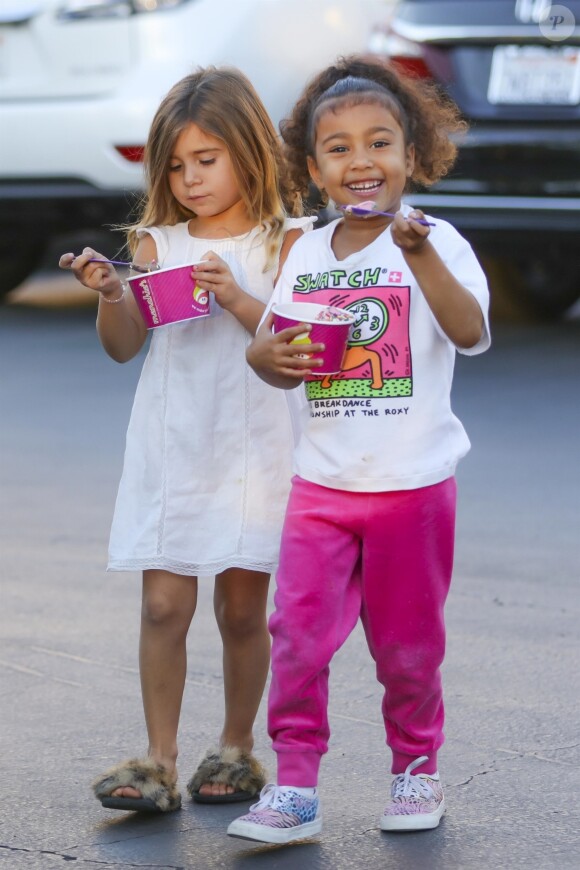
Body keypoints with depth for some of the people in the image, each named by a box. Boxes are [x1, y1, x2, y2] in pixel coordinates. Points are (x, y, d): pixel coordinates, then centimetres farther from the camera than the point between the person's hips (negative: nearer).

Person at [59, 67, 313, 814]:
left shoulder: (284, 242, -1)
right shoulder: (156, 243, 5)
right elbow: (123, 346, 2)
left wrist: (236, 298, -21)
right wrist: (110, 295, -16)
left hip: (252, 450, -2)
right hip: (169, 445, 2)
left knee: (242, 607, 6)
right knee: (163, 605, -3)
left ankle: (236, 748, 21)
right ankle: (159, 761, 2)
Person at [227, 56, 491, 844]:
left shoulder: (435, 245, -8)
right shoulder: (305, 255, 6)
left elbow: (471, 333, -24)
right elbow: (278, 358, 10)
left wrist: (421, 256, -37)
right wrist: (266, 356, -14)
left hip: (412, 483, -3)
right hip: (321, 483, 3)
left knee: (406, 643, 8)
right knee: (298, 632, -5)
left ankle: (416, 766, 28)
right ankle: (294, 784, 3)